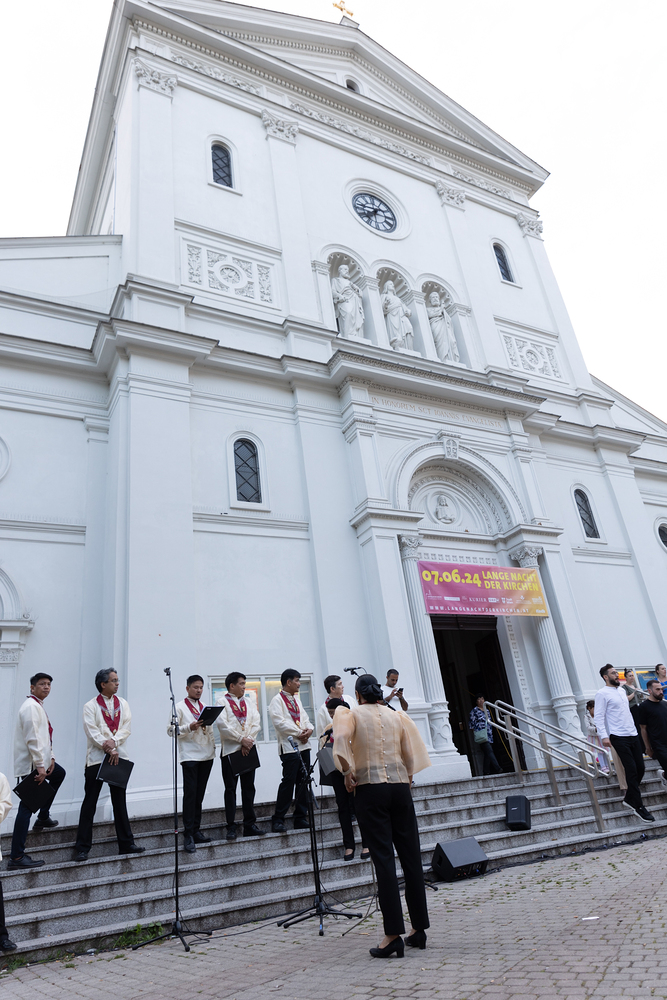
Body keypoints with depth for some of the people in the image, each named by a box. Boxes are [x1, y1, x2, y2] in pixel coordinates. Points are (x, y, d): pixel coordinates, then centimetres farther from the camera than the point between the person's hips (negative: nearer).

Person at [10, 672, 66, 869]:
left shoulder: (39, 707, 16)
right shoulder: (31, 707, -16)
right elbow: (32, 738, -23)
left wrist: (50, 758, 10)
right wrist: (40, 766, -24)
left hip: (40, 762, 11)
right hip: (30, 765, -11)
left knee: (59, 774, 30)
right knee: (26, 807, -9)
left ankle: (43, 818, 35)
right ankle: (16, 857, -7)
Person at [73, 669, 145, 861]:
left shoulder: (123, 704, 10)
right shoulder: (90, 706, -2)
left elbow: (126, 727, 0)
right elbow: (92, 732, -11)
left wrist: (114, 741, -17)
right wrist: (109, 750, -16)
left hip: (118, 756, 4)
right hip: (96, 758, -4)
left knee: (120, 802, 11)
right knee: (89, 803, 1)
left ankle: (126, 844, 18)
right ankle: (82, 848, 11)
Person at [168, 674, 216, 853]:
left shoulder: (205, 707, 15)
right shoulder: (180, 707, -1)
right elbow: (171, 730, -8)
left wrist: (213, 747, 4)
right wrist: (189, 727, -20)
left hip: (206, 756, 5)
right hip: (189, 756, -5)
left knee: (200, 795, 10)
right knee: (190, 794, -7)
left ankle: (196, 831, 18)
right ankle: (188, 835, -2)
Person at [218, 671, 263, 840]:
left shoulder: (249, 702, 14)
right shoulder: (223, 702, -1)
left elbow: (257, 723, 5)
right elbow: (223, 725, -12)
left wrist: (248, 741, -9)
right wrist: (241, 740, -13)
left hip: (249, 749, 4)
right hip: (230, 750, -4)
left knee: (249, 787, 7)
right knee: (230, 789, 0)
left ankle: (250, 825, 14)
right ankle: (231, 827, 6)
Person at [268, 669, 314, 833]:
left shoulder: (297, 699, 19)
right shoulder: (277, 700, -5)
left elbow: (304, 718, 18)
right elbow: (280, 722, -15)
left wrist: (309, 729, -3)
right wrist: (299, 733, -14)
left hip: (304, 745, 8)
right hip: (289, 747, -7)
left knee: (303, 782, 8)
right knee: (288, 782, -9)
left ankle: (300, 819, 17)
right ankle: (278, 820, -1)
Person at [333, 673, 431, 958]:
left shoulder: (351, 714, 1)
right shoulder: (397, 716, 11)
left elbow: (341, 740, -18)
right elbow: (413, 753, 6)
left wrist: (348, 773, -9)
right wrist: (406, 777, 15)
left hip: (370, 788, -3)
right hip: (400, 786, 3)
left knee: (383, 858, -2)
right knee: (411, 857, 10)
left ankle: (393, 933, -2)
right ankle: (418, 928, 19)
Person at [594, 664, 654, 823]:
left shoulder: (622, 690, 15)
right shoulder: (602, 693, -10)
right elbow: (599, 716, -14)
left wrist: (635, 728, 20)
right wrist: (604, 736, -23)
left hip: (633, 734, 8)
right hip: (619, 737, -8)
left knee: (640, 768, 7)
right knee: (632, 771, -7)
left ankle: (629, 799, 22)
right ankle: (638, 807, 3)